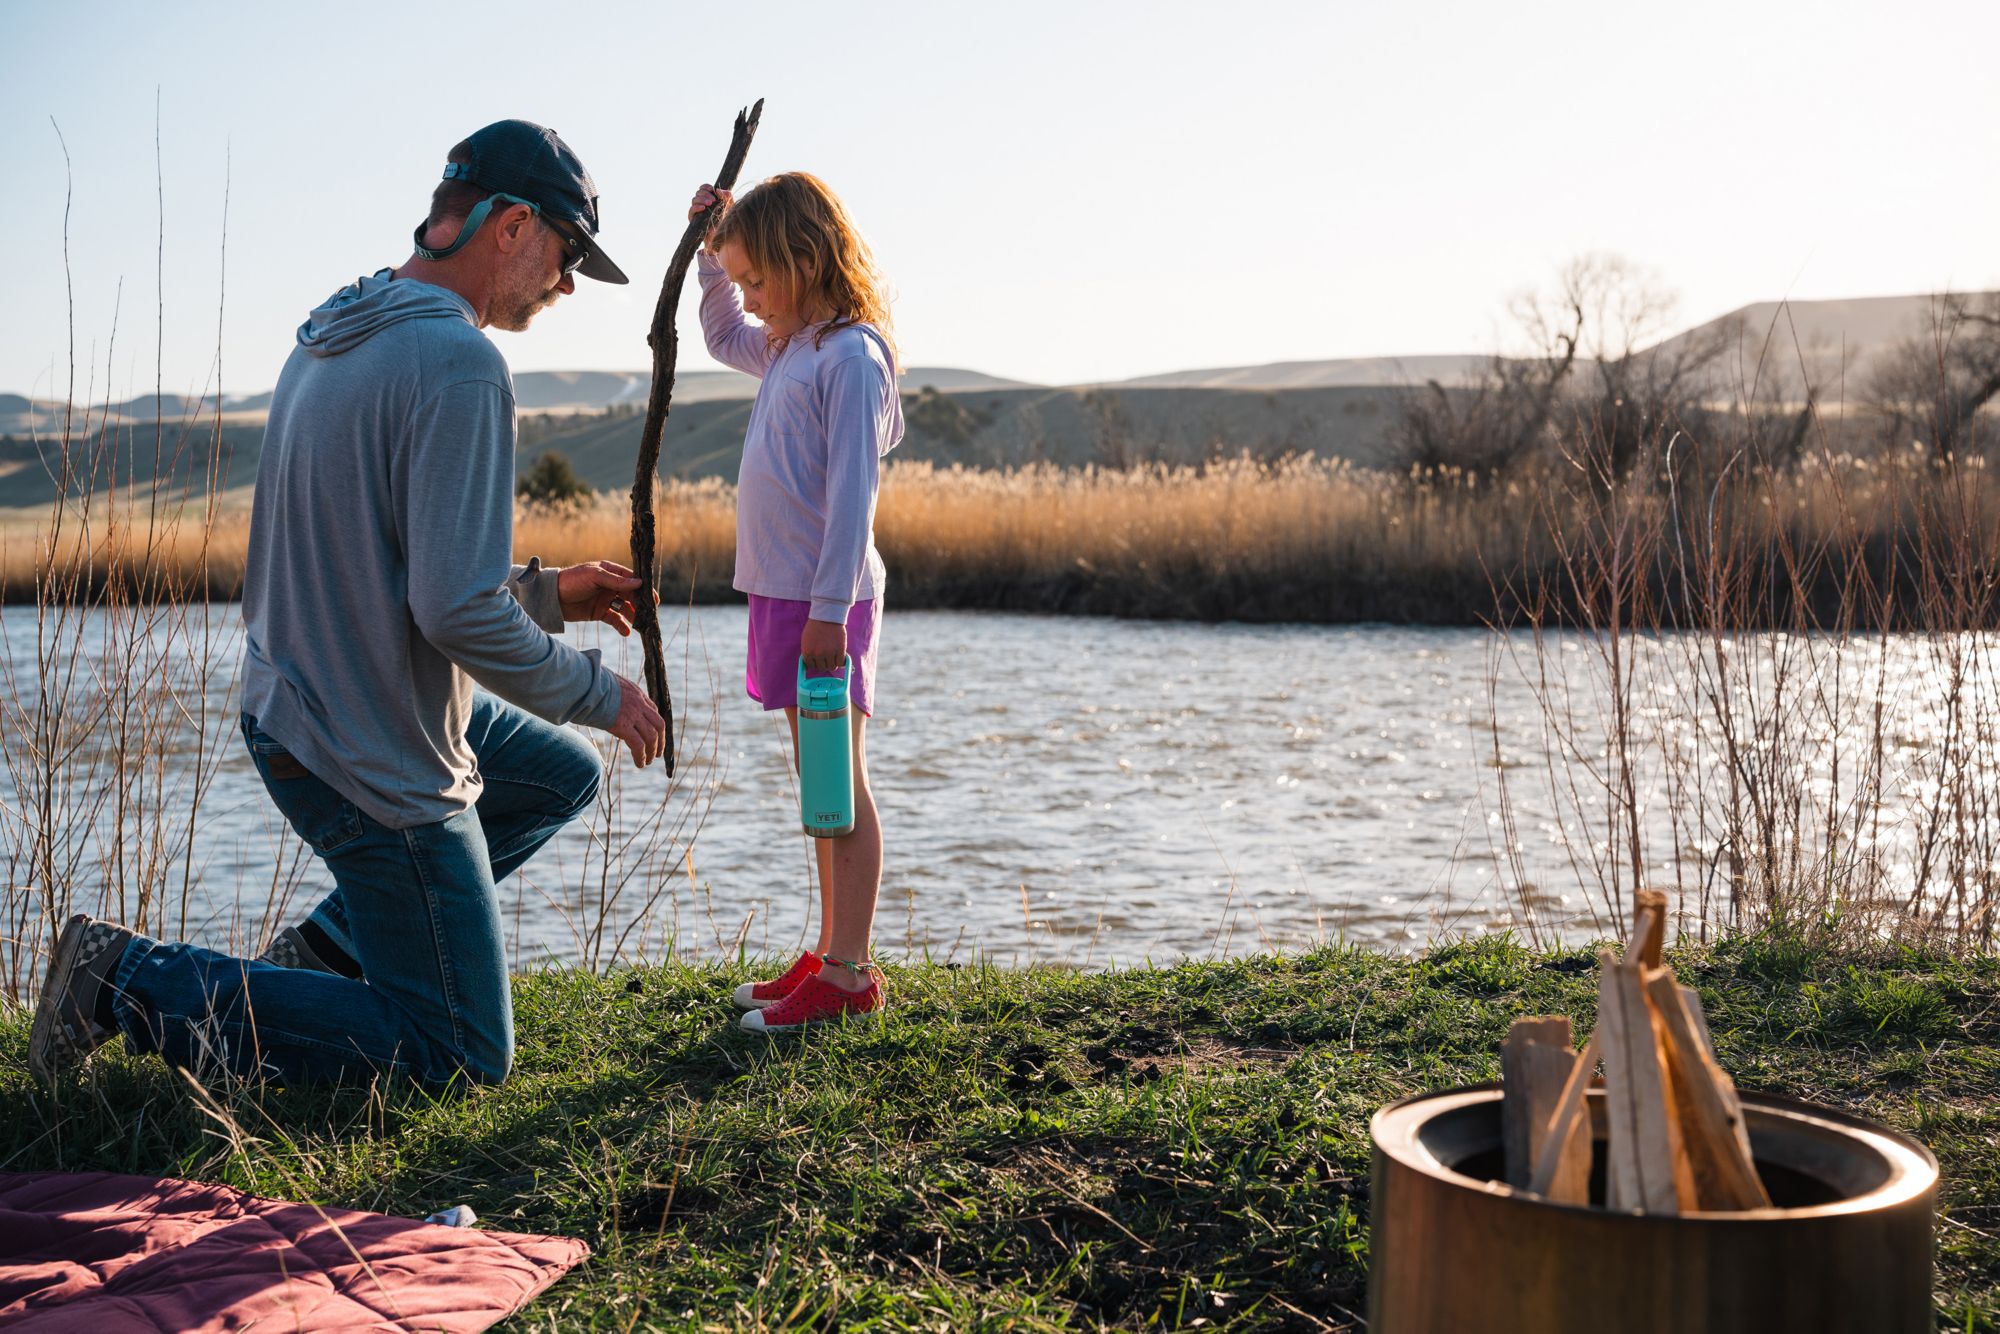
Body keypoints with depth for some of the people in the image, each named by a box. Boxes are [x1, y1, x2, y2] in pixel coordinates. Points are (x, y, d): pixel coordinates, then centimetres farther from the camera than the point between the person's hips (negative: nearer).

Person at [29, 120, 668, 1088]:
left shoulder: (332, 334, 7)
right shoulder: (460, 362, -23)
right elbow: (456, 612, -28)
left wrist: (546, 591, 17)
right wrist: (598, 693, -13)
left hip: (294, 704, 10)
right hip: (377, 756, -9)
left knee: (564, 776, 28)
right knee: (461, 1058, 4)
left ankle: (326, 948, 20)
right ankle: (134, 980, 1)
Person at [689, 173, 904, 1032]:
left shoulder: (850, 357, -14)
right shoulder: (786, 349, 15)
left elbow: (850, 493, -20)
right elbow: (722, 335, 38)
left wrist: (830, 608, -23)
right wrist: (713, 251, 25)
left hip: (826, 603, -10)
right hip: (782, 594, 10)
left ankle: (848, 973, 1)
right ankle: (831, 954, 22)